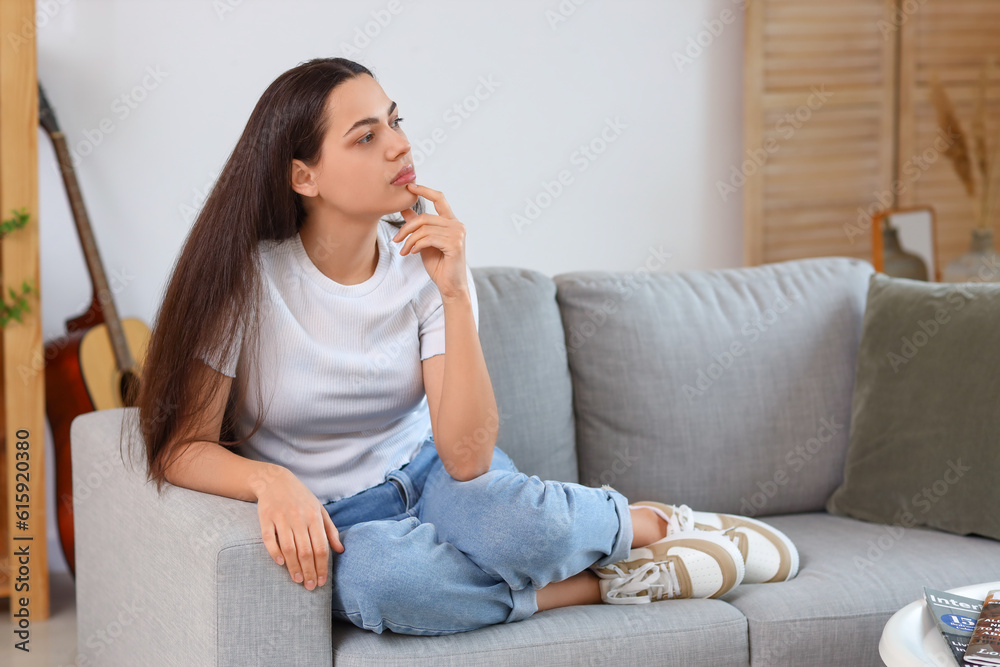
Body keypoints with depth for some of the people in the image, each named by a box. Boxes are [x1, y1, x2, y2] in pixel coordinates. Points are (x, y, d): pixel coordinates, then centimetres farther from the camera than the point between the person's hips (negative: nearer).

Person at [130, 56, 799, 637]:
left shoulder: (426, 261, -10)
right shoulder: (246, 275, -17)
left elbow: (466, 457, -21)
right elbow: (183, 445, -15)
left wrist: (456, 293, -30)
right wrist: (271, 481, -35)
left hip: (430, 469, 2)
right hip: (336, 517, -1)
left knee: (503, 513, -34)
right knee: (367, 575, -38)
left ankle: (650, 521, -2)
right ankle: (595, 583, -16)